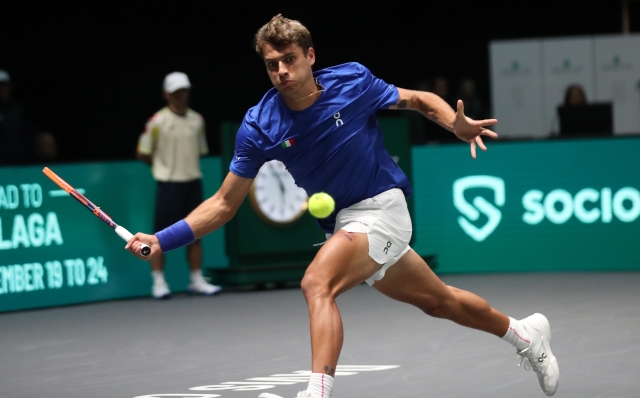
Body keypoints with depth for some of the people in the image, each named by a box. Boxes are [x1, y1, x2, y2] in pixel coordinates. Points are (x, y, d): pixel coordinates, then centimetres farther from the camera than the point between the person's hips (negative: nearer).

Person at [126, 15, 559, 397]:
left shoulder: (353, 81, -15)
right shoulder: (259, 127, -10)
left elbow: (420, 100, 0)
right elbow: (224, 204, -5)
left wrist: (458, 123, -21)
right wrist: (162, 240, -17)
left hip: (381, 207, -5)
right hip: (343, 222, 5)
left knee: (317, 284, -29)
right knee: (438, 300, 20)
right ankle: (525, 334, 44)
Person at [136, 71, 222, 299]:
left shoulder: (197, 120, 7)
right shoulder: (157, 122, -6)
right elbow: (143, 154, 0)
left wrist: (188, 166, 5)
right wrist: (164, 166, 6)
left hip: (193, 181, 4)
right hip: (168, 184, -4)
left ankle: (197, 281, 14)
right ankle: (158, 282, 2)